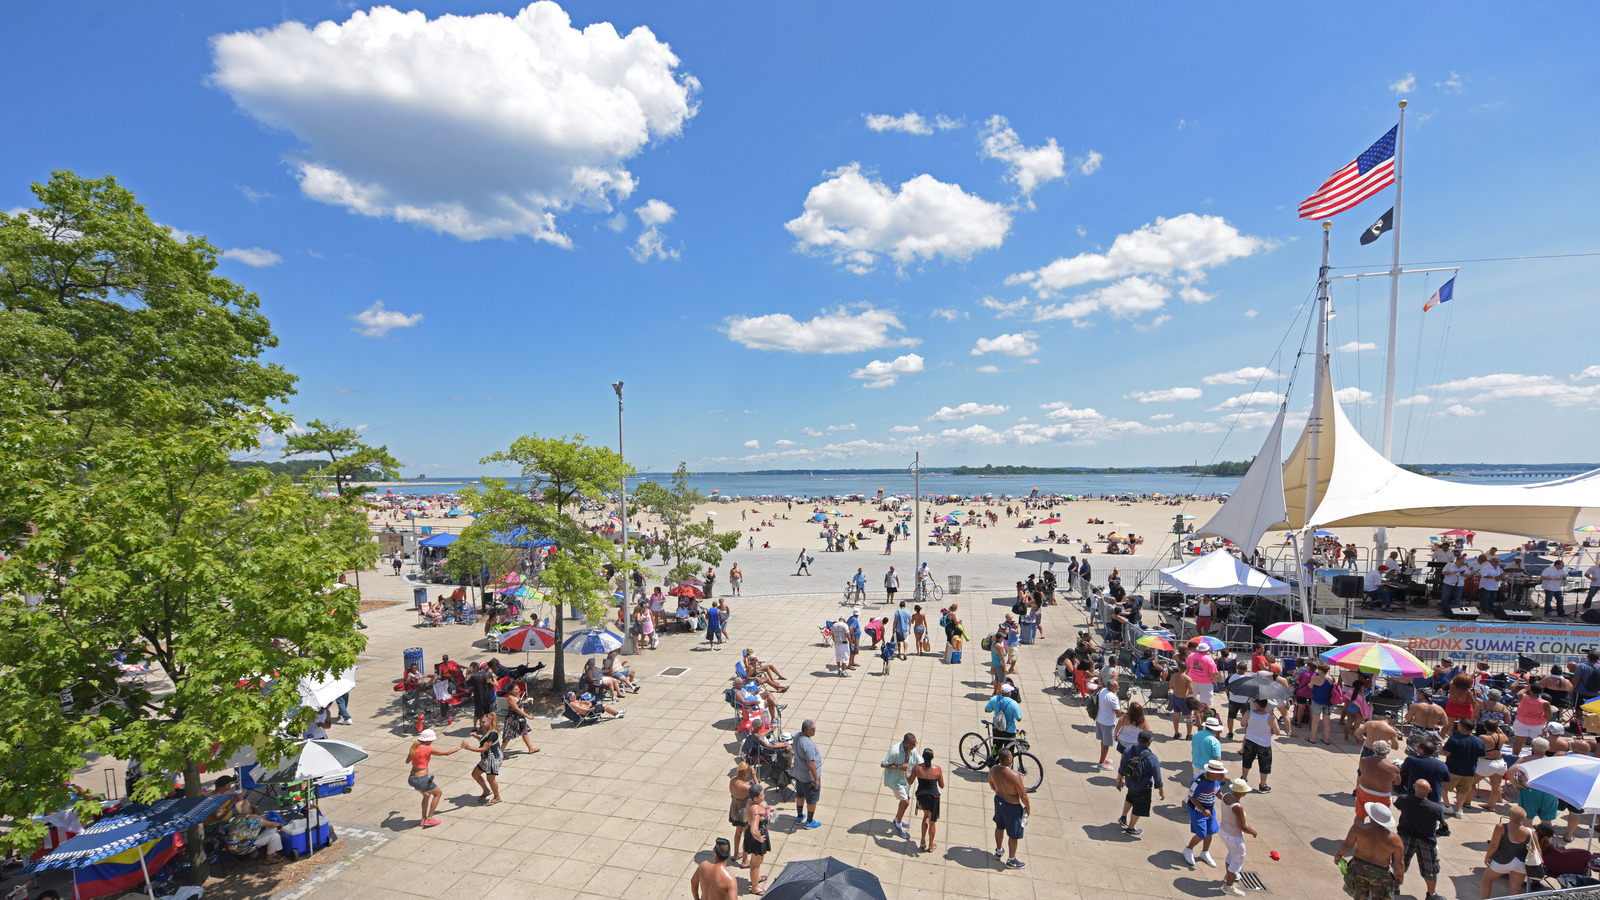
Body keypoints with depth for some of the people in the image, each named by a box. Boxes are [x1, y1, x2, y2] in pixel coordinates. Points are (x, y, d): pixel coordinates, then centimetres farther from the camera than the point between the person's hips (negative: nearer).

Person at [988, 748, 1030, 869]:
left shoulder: (993, 770, -15)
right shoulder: (1014, 776, -35)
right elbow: (1023, 795, -23)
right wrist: (1028, 807, -3)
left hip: (998, 800, 6)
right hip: (1012, 806, -6)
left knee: (999, 827, 28)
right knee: (1013, 834, 16)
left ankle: (999, 851, 48)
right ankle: (1011, 860, 33)